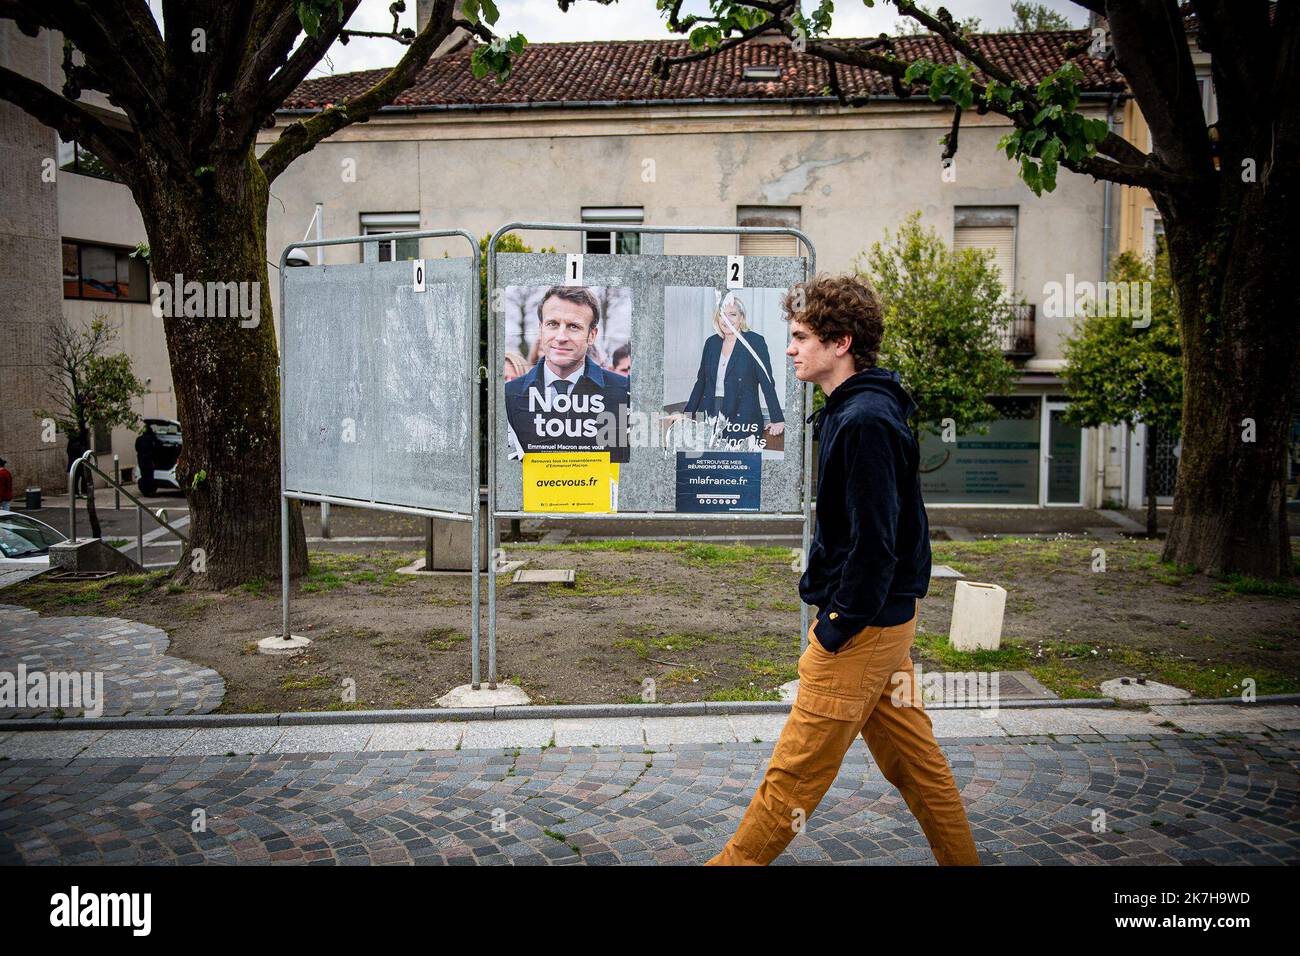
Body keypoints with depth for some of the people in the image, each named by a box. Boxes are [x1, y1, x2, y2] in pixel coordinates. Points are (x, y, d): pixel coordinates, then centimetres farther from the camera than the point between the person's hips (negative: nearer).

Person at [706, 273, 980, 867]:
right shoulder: (855, 410, 12)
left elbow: (875, 540, -24)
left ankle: (736, 863, 15)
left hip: (862, 626, -10)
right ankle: (960, 859, 31)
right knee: (912, 759, 19)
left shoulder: (865, 421, -21)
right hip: (888, 617, 10)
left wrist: (836, 629, -18)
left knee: (794, 770, 3)